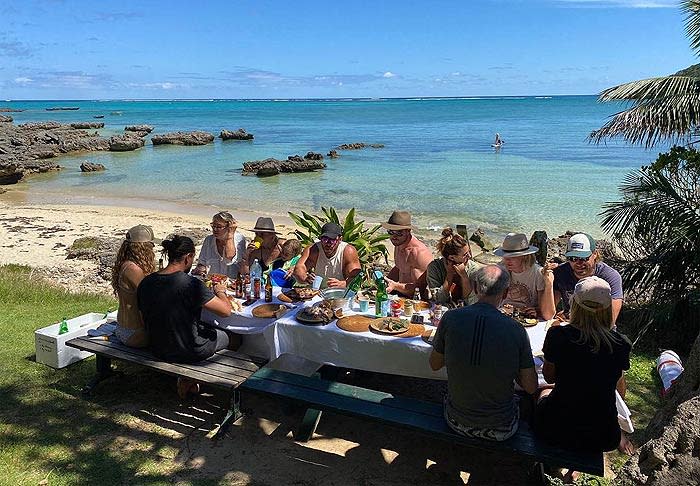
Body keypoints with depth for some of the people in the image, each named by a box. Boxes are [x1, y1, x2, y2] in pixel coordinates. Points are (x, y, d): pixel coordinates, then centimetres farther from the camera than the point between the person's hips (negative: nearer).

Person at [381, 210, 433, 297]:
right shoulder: (399, 244, 7)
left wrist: (395, 286, -29)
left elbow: (419, 288, -19)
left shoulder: (419, 252, -21)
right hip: (402, 295, 9)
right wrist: (385, 280, 10)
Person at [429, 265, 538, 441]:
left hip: (457, 422, 1)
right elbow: (531, 387, -9)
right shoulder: (516, 330, -17)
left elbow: (434, 364, 0)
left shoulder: (450, 318, -15)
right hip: (500, 430, -1)